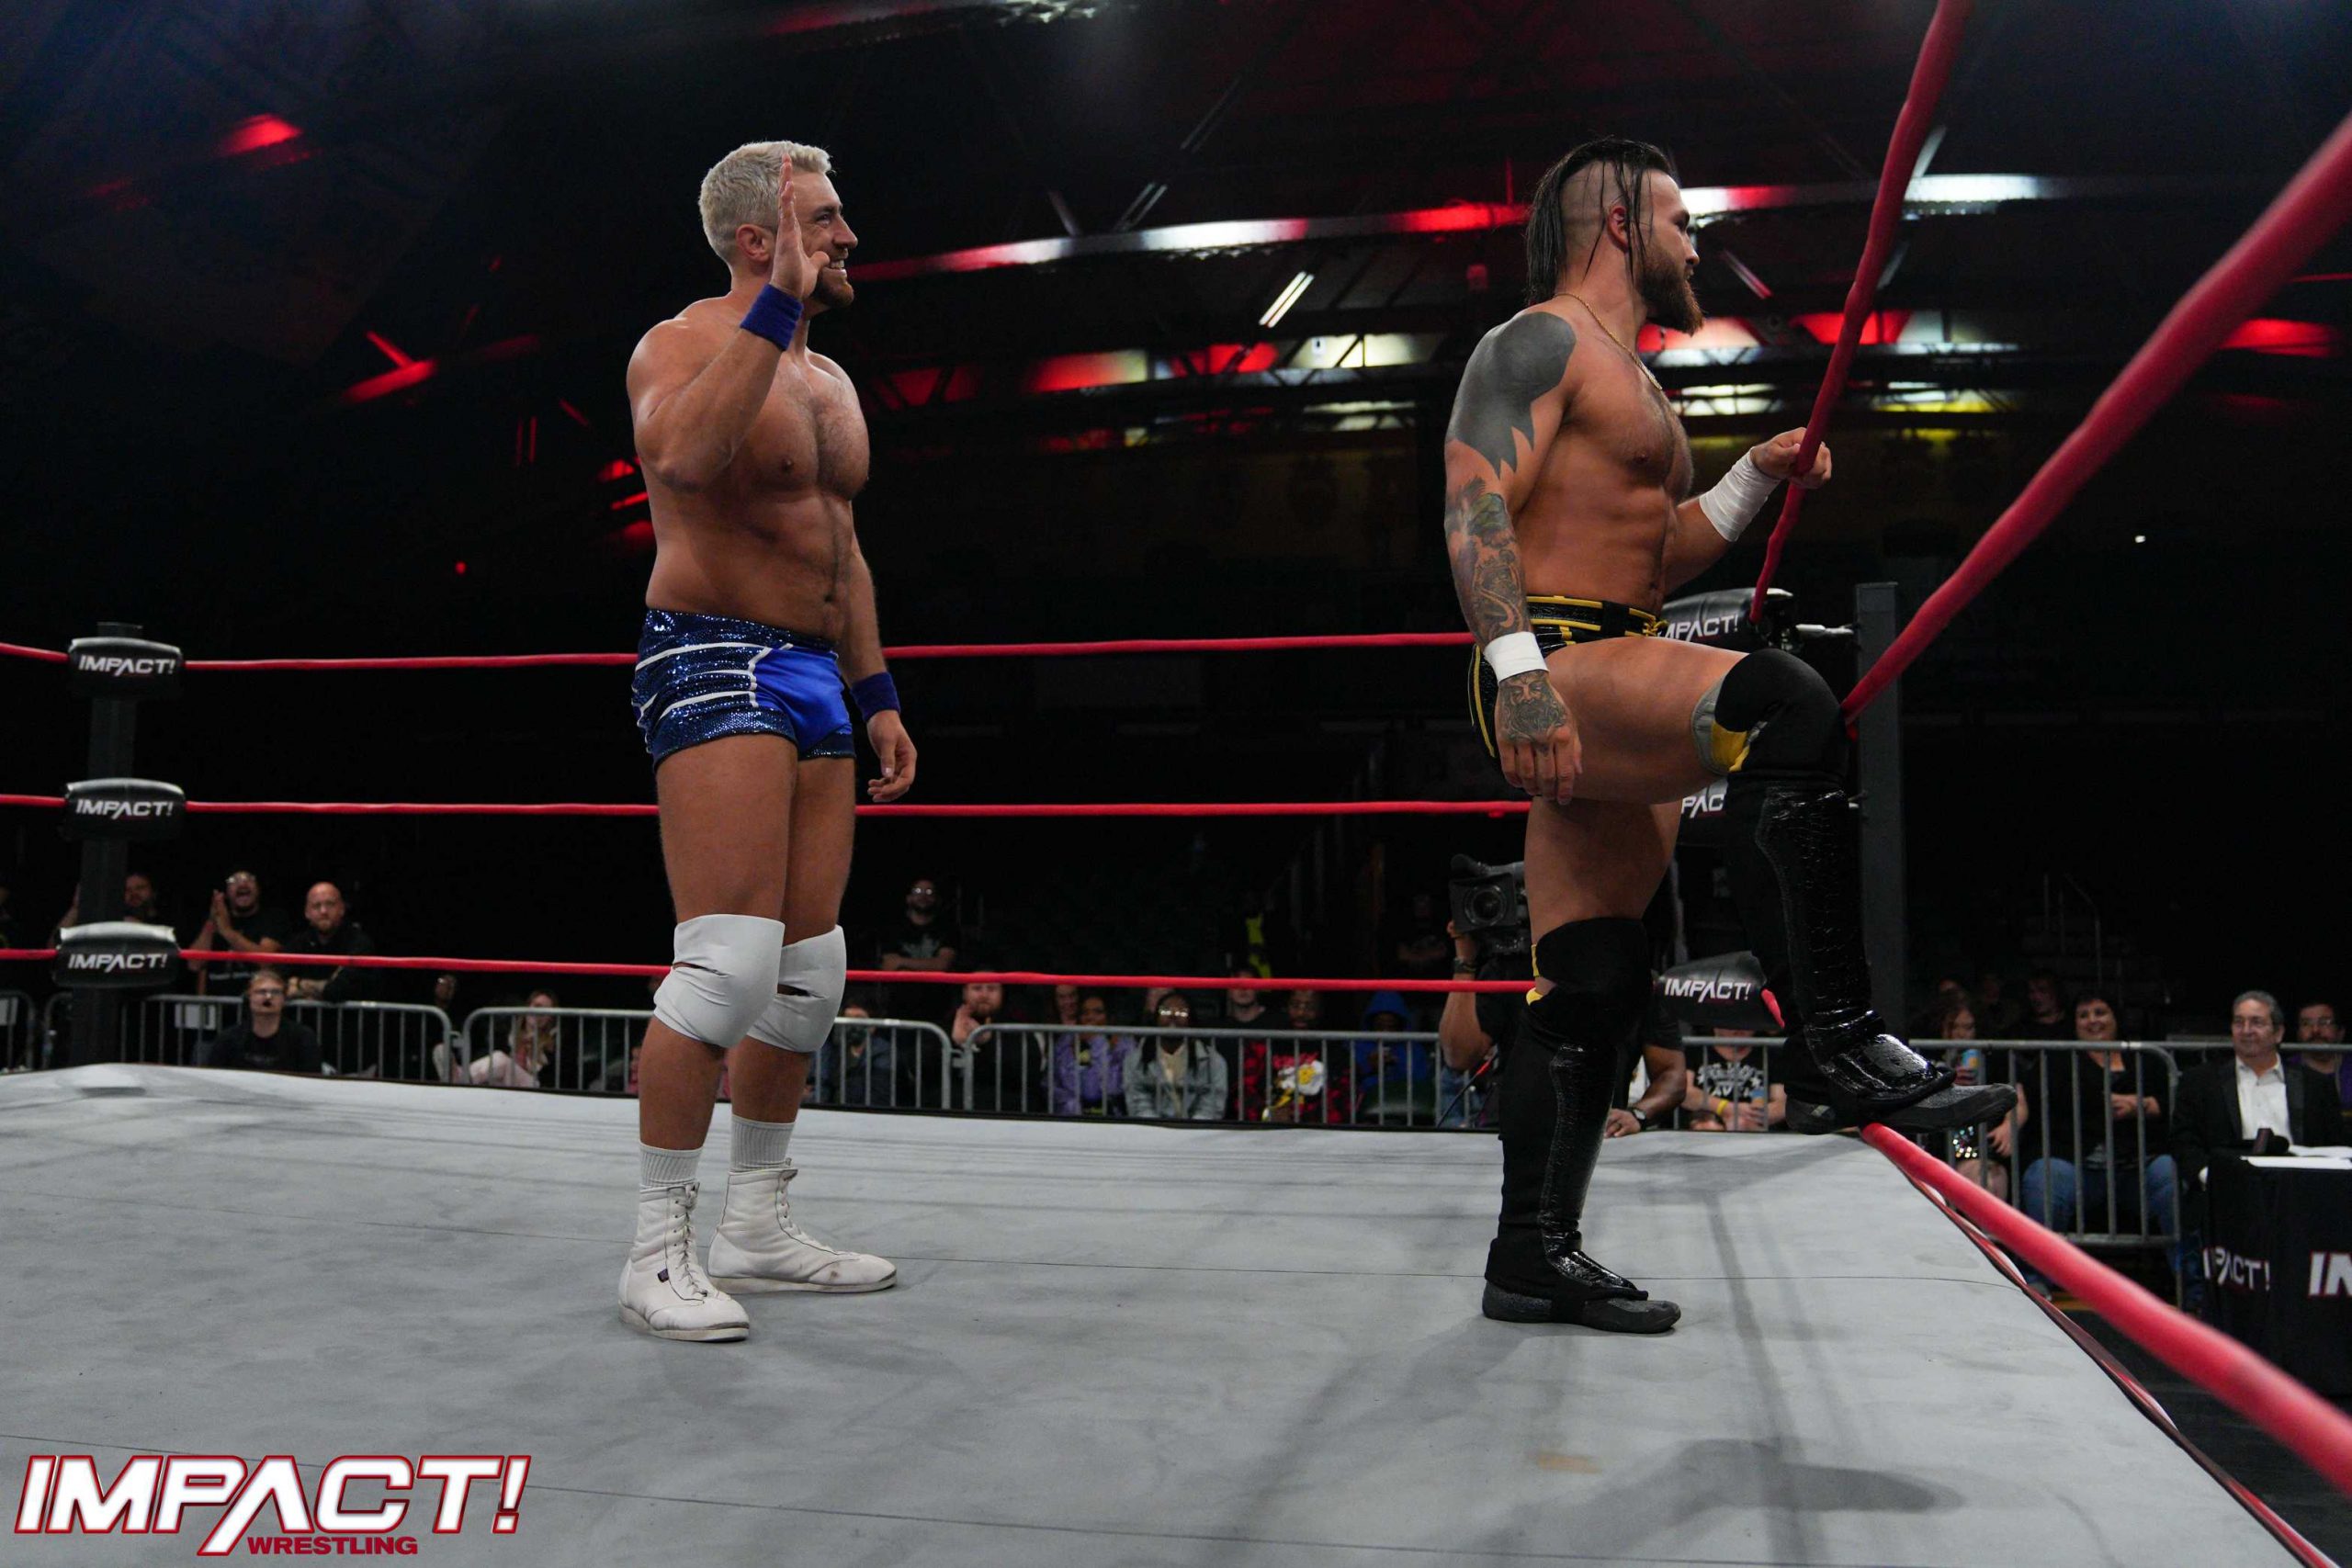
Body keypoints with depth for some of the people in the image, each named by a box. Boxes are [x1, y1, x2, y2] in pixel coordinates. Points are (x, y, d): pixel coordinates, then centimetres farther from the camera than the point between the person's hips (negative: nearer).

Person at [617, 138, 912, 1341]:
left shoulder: (828, 381, 21)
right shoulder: (686, 343, -5)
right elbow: (680, 454, -30)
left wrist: (875, 691, 19)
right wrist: (777, 304, -28)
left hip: (814, 675, 9)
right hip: (714, 663, -9)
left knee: (811, 969, 9)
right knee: (729, 958, -16)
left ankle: (756, 1226, 21)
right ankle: (658, 1251, -4)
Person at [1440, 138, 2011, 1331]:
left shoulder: (1629, 379, 28)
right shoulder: (1540, 341, -1)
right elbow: (1475, 507, -17)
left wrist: (1754, 479, 18)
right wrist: (1517, 665, -30)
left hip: (1607, 691, 10)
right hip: (1555, 667, -10)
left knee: (1593, 984, 6)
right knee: (1783, 705, -33)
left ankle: (1533, 1254, 11)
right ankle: (1835, 1045, -33)